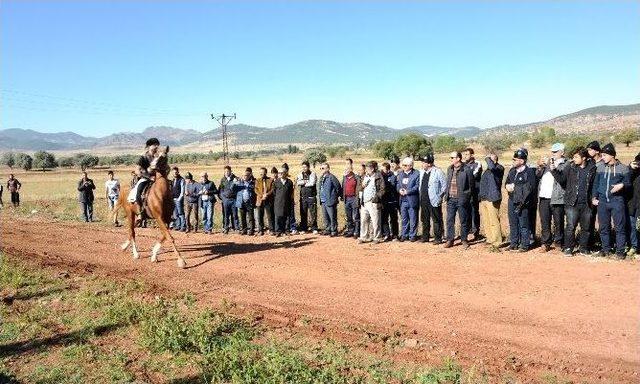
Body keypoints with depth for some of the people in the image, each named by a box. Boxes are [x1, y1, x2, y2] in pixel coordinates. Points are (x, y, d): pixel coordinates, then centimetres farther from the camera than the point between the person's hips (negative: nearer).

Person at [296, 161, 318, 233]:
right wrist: (306, 181, -13)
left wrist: (303, 183, -4)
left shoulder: (313, 174, -1)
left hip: (311, 196, -3)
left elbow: (312, 183, -15)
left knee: (313, 213, -1)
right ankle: (303, 228, 14)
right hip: (303, 196, 4)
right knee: (303, 213, 7)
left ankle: (314, 228, 6)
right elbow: (298, 182, -5)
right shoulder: (300, 174, 11)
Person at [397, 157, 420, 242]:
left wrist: (407, 191, -17)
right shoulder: (400, 174, 14)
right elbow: (398, 184, 16)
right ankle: (404, 235, 21)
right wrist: (399, 190, -5)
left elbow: (417, 186, -11)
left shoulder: (416, 174, -5)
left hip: (412, 200, -5)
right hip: (403, 200, 5)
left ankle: (413, 235, 14)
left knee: (413, 220, 3)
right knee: (404, 219, 12)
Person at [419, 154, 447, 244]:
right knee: (425, 220, 14)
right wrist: (421, 195, 14)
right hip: (423, 201, 7)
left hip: (434, 201, -7)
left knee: (436, 220, 1)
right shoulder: (422, 172, 11)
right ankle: (425, 237, 24)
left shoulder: (438, 172, -11)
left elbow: (444, 185, -8)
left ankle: (438, 238, 7)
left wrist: (439, 197, -9)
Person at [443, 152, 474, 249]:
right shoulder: (449, 169, 10)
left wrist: (466, 197, -6)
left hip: (461, 200, -5)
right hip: (451, 199, 5)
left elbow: (471, 185, -3)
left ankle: (464, 240, 17)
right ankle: (450, 240, 15)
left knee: (463, 221, 5)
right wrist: (446, 195, 10)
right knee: (450, 220, 7)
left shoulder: (466, 170, -8)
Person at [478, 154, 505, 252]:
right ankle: (490, 241, 20)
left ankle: (496, 244, -5)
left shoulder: (499, 168, -3)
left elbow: (492, 167, -27)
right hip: (483, 199, 8)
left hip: (492, 199, -8)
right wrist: (480, 197, 19)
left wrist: (488, 159, -8)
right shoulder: (487, 171, 21)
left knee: (494, 222, -8)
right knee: (485, 222, 11)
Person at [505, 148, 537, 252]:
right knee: (513, 223, 14)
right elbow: (506, 182, 19)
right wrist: (508, 186, -4)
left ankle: (525, 244, 11)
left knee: (524, 224, 1)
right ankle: (514, 243, 25)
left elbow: (529, 188, -16)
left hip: (522, 202, -7)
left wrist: (515, 187, -15)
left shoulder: (529, 172, -11)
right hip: (512, 200, 7)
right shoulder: (512, 170, 12)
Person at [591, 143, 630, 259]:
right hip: (602, 201, 4)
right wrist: (594, 197, 6)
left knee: (619, 227, -2)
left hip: (617, 201, -3)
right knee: (604, 227, 8)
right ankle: (606, 249, 19)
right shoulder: (600, 168, 11)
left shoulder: (623, 168, 1)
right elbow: (596, 184, 16)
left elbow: (628, 183, 5)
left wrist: (622, 185, -16)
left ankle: (620, 250, 6)